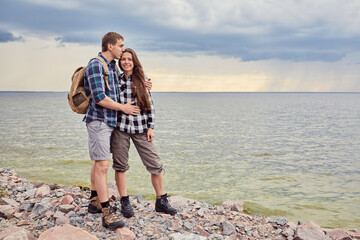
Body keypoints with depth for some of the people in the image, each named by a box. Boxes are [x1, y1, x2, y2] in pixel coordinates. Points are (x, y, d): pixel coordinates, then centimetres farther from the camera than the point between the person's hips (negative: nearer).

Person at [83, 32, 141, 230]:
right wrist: (123, 108, -10)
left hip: (109, 121, 9)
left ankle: (94, 202, 27)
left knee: (98, 163, 15)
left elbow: (117, 89, 31)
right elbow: (99, 98, -21)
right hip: (98, 121, -9)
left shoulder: (113, 66, 15)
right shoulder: (95, 65, -14)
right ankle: (107, 214, -9)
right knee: (102, 165, -11)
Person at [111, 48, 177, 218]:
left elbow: (150, 104, 7)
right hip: (120, 127, 0)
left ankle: (161, 201, 15)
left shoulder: (141, 79, 7)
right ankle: (124, 202, 17)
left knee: (155, 164, 0)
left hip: (140, 128, 1)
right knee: (120, 166, 3)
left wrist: (150, 127, 1)